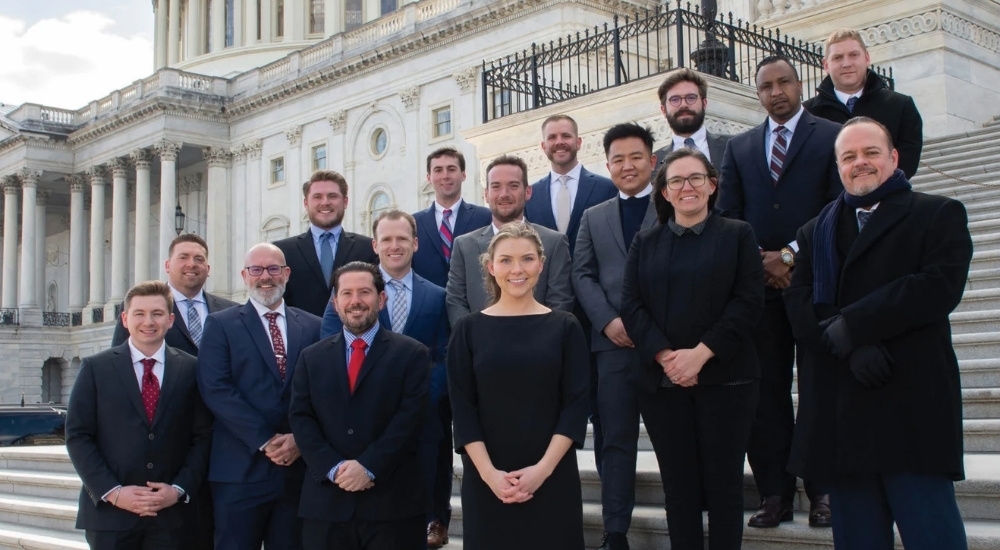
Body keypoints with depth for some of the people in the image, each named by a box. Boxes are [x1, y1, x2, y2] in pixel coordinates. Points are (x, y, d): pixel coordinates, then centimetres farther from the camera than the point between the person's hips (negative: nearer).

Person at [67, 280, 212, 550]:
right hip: (110, 512, 0)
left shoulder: (190, 370, 5)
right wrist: (112, 492, -9)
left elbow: (203, 437, 3)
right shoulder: (96, 368, 3)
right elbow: (78, 436, 0)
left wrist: (179, 490, -8)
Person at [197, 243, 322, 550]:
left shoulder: (313, 326, 10)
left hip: (298, 469, 2)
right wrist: (264, 440, -13)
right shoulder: (221, 325, 4)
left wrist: (300, 439, -10)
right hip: (240, 469, -2)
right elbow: (215, 389, -7)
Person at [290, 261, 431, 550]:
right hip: (326, 501, 2)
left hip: (393, 500, -2)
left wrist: (369, 467, -15)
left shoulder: (412, 354, 3)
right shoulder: (311, 358, 11)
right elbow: (301, 418, 4)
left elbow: (410, 417, -6)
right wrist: (333, 468, -11)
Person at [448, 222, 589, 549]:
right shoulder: (468, 330, 3)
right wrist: (489, 472, -11)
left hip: (553, 477, 0)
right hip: (485, 480, 0)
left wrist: (542, 469, -11)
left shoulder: (565, 327, 2)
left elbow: (576, 404, -2)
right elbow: (462, 408, -1)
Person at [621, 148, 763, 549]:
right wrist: (665, 355, -12)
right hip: (662, 382, 2)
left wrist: (700, 354, -14)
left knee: (724, 484, 2)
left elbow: (748, 302, -4)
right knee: (679, 487, 5)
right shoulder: (645, 244, 13)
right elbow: (631, 306, 3)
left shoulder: (737, 235, 6)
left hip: (724, 378, -2)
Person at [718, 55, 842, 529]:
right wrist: (759, 260, -5)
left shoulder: (832, 138, 5)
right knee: (765, 393, 2)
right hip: (759, 284, 3)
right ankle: (774, 494, 6)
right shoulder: (739, 148, 16)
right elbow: (726, 216, 10)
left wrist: (790, 255, -11)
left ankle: (822, 490, 9)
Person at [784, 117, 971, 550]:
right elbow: (799, 302, 5)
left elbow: (940, 286, -10)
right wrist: (851, 348, -14)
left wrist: (849, 327, -13)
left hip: (912, 410, -3)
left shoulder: (939, 216, 8)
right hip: (838, 417, 4)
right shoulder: (815, 232, 20)